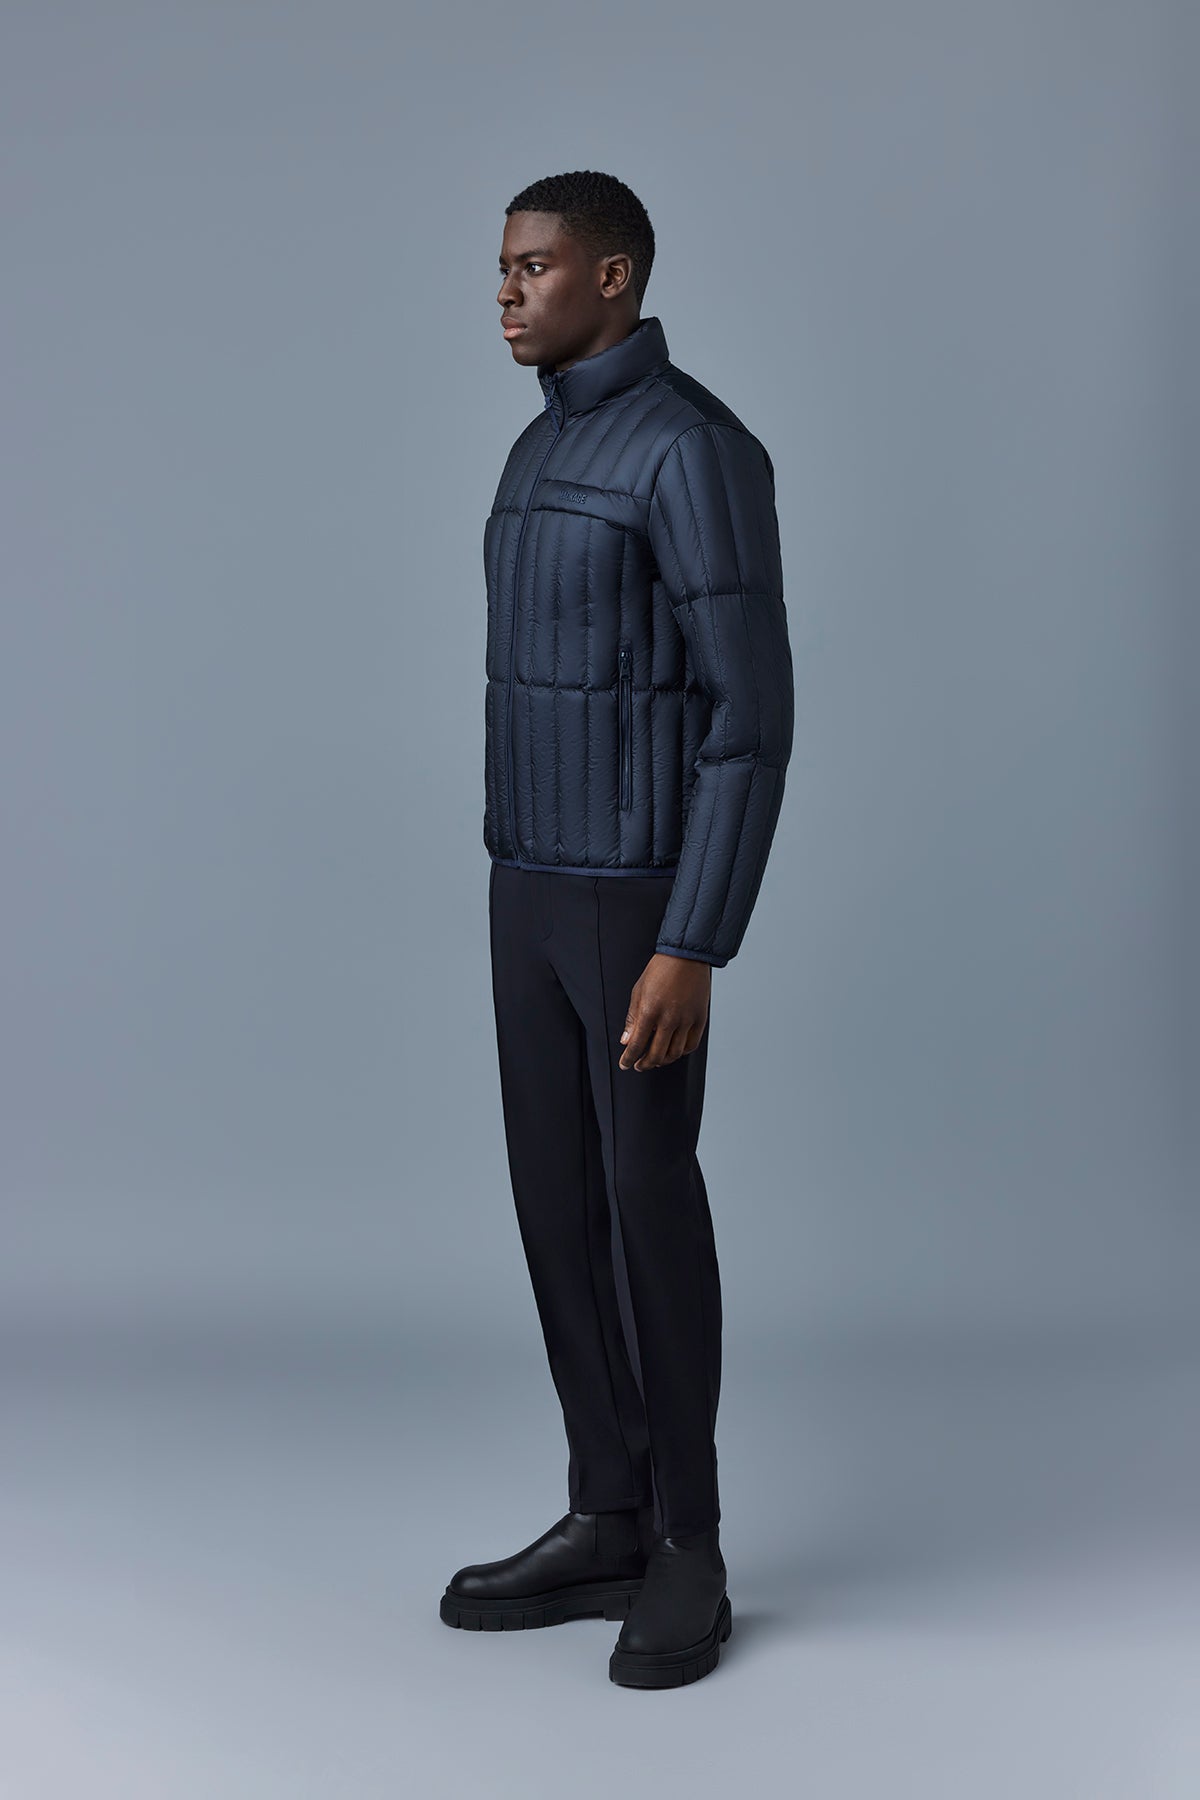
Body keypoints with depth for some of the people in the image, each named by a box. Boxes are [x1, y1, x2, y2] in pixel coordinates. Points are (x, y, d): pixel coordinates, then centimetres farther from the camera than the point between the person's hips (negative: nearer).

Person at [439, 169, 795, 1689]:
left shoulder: (701, 452, -16)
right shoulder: (546, 455, 14)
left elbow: (753, 721, -19)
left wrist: (695, 952, -23)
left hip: (646, 900, -9)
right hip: (537, 886, 9)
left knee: (649, 1209, -3)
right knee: (555, 1197, 9)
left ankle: (687, 1555, 12)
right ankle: (607, 1528, 18)